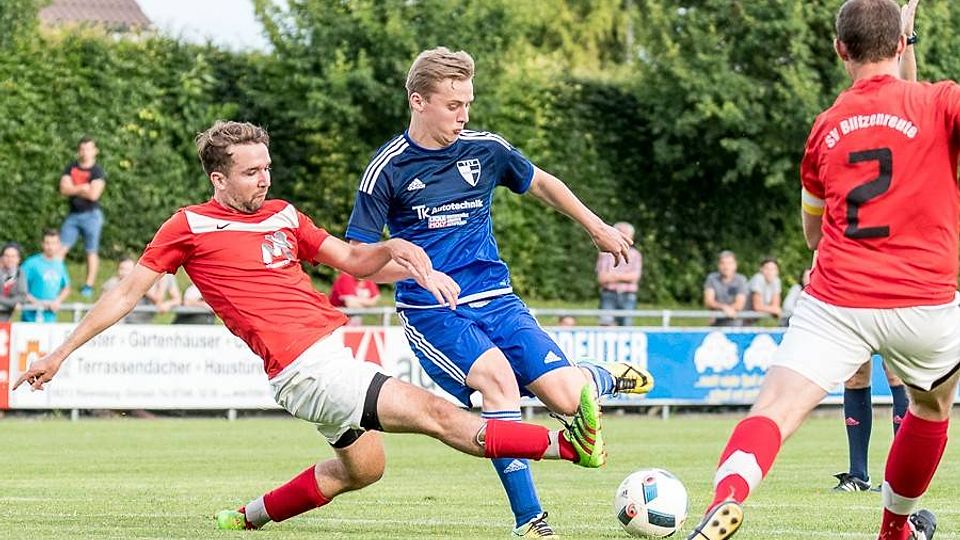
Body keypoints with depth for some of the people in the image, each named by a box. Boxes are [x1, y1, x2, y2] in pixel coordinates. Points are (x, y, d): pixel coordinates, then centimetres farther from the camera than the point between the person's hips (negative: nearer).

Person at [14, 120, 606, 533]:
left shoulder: (283, 215, 15)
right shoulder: (190, 227, -1)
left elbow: (354, 260, 20)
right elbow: (127, 293, 5)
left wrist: (395, 249, -2)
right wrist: (60, 354, 5)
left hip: (331, 348, 8)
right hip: (305, 368, -8)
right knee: (434, 412, -16)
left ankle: (251, 515, 35)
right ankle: (567, 442, -22)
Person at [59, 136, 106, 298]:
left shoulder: (97, 172, -6)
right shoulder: (71, 168, 8)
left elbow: (93, 195, -17)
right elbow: (64, 189, -3)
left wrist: (73, 190, -7)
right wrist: (82, 188, -13)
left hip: (91, 215, -4)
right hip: (73, 215, 4)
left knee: (91, 251, 0)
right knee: (61, 248, -2)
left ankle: (89, 285, 6)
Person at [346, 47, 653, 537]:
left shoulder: (485, 149, 3)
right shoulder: (389, 168, -6)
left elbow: (541, 184, 22)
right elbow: (357, 256, -5)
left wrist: (598, 229, 26)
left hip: (495, 299, 3)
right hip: (430, 311, -3)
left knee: (565, 398, -12)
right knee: (497, 376, -32)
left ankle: (608, 376, 30)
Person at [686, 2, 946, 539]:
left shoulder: (827, 125, 14)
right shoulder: (938, 102, -1)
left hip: (835, 303, 1)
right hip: (925, 303, -1)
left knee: (773, 412, -12)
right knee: (934, 406, 29)